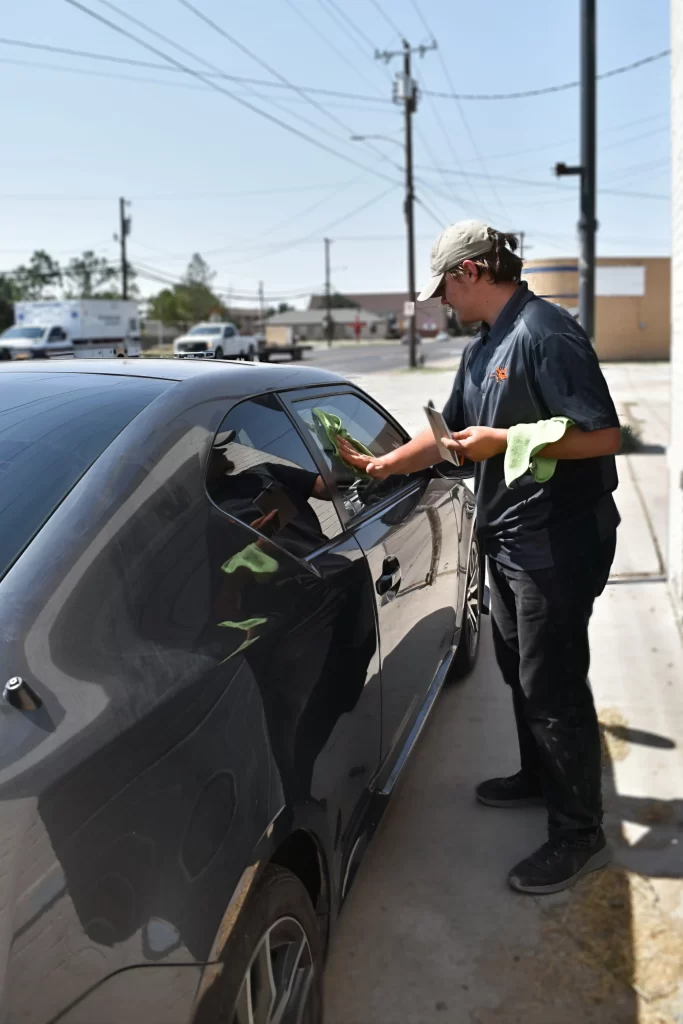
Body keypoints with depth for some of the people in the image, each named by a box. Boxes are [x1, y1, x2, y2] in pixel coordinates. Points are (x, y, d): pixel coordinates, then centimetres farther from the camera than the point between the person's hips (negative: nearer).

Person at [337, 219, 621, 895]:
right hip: (509, 538, 10)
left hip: (558, 542, -10)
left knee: (552, 685, -2)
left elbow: (603, 435, -23)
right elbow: (448, 435, 20)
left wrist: (502, 440, -23)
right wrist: (379, 465, 16)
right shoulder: (483, 348, 12)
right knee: (518, 668, 21)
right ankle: (539, 777, 41)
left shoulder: (545, 335, -18)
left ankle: (579, 834, 13)